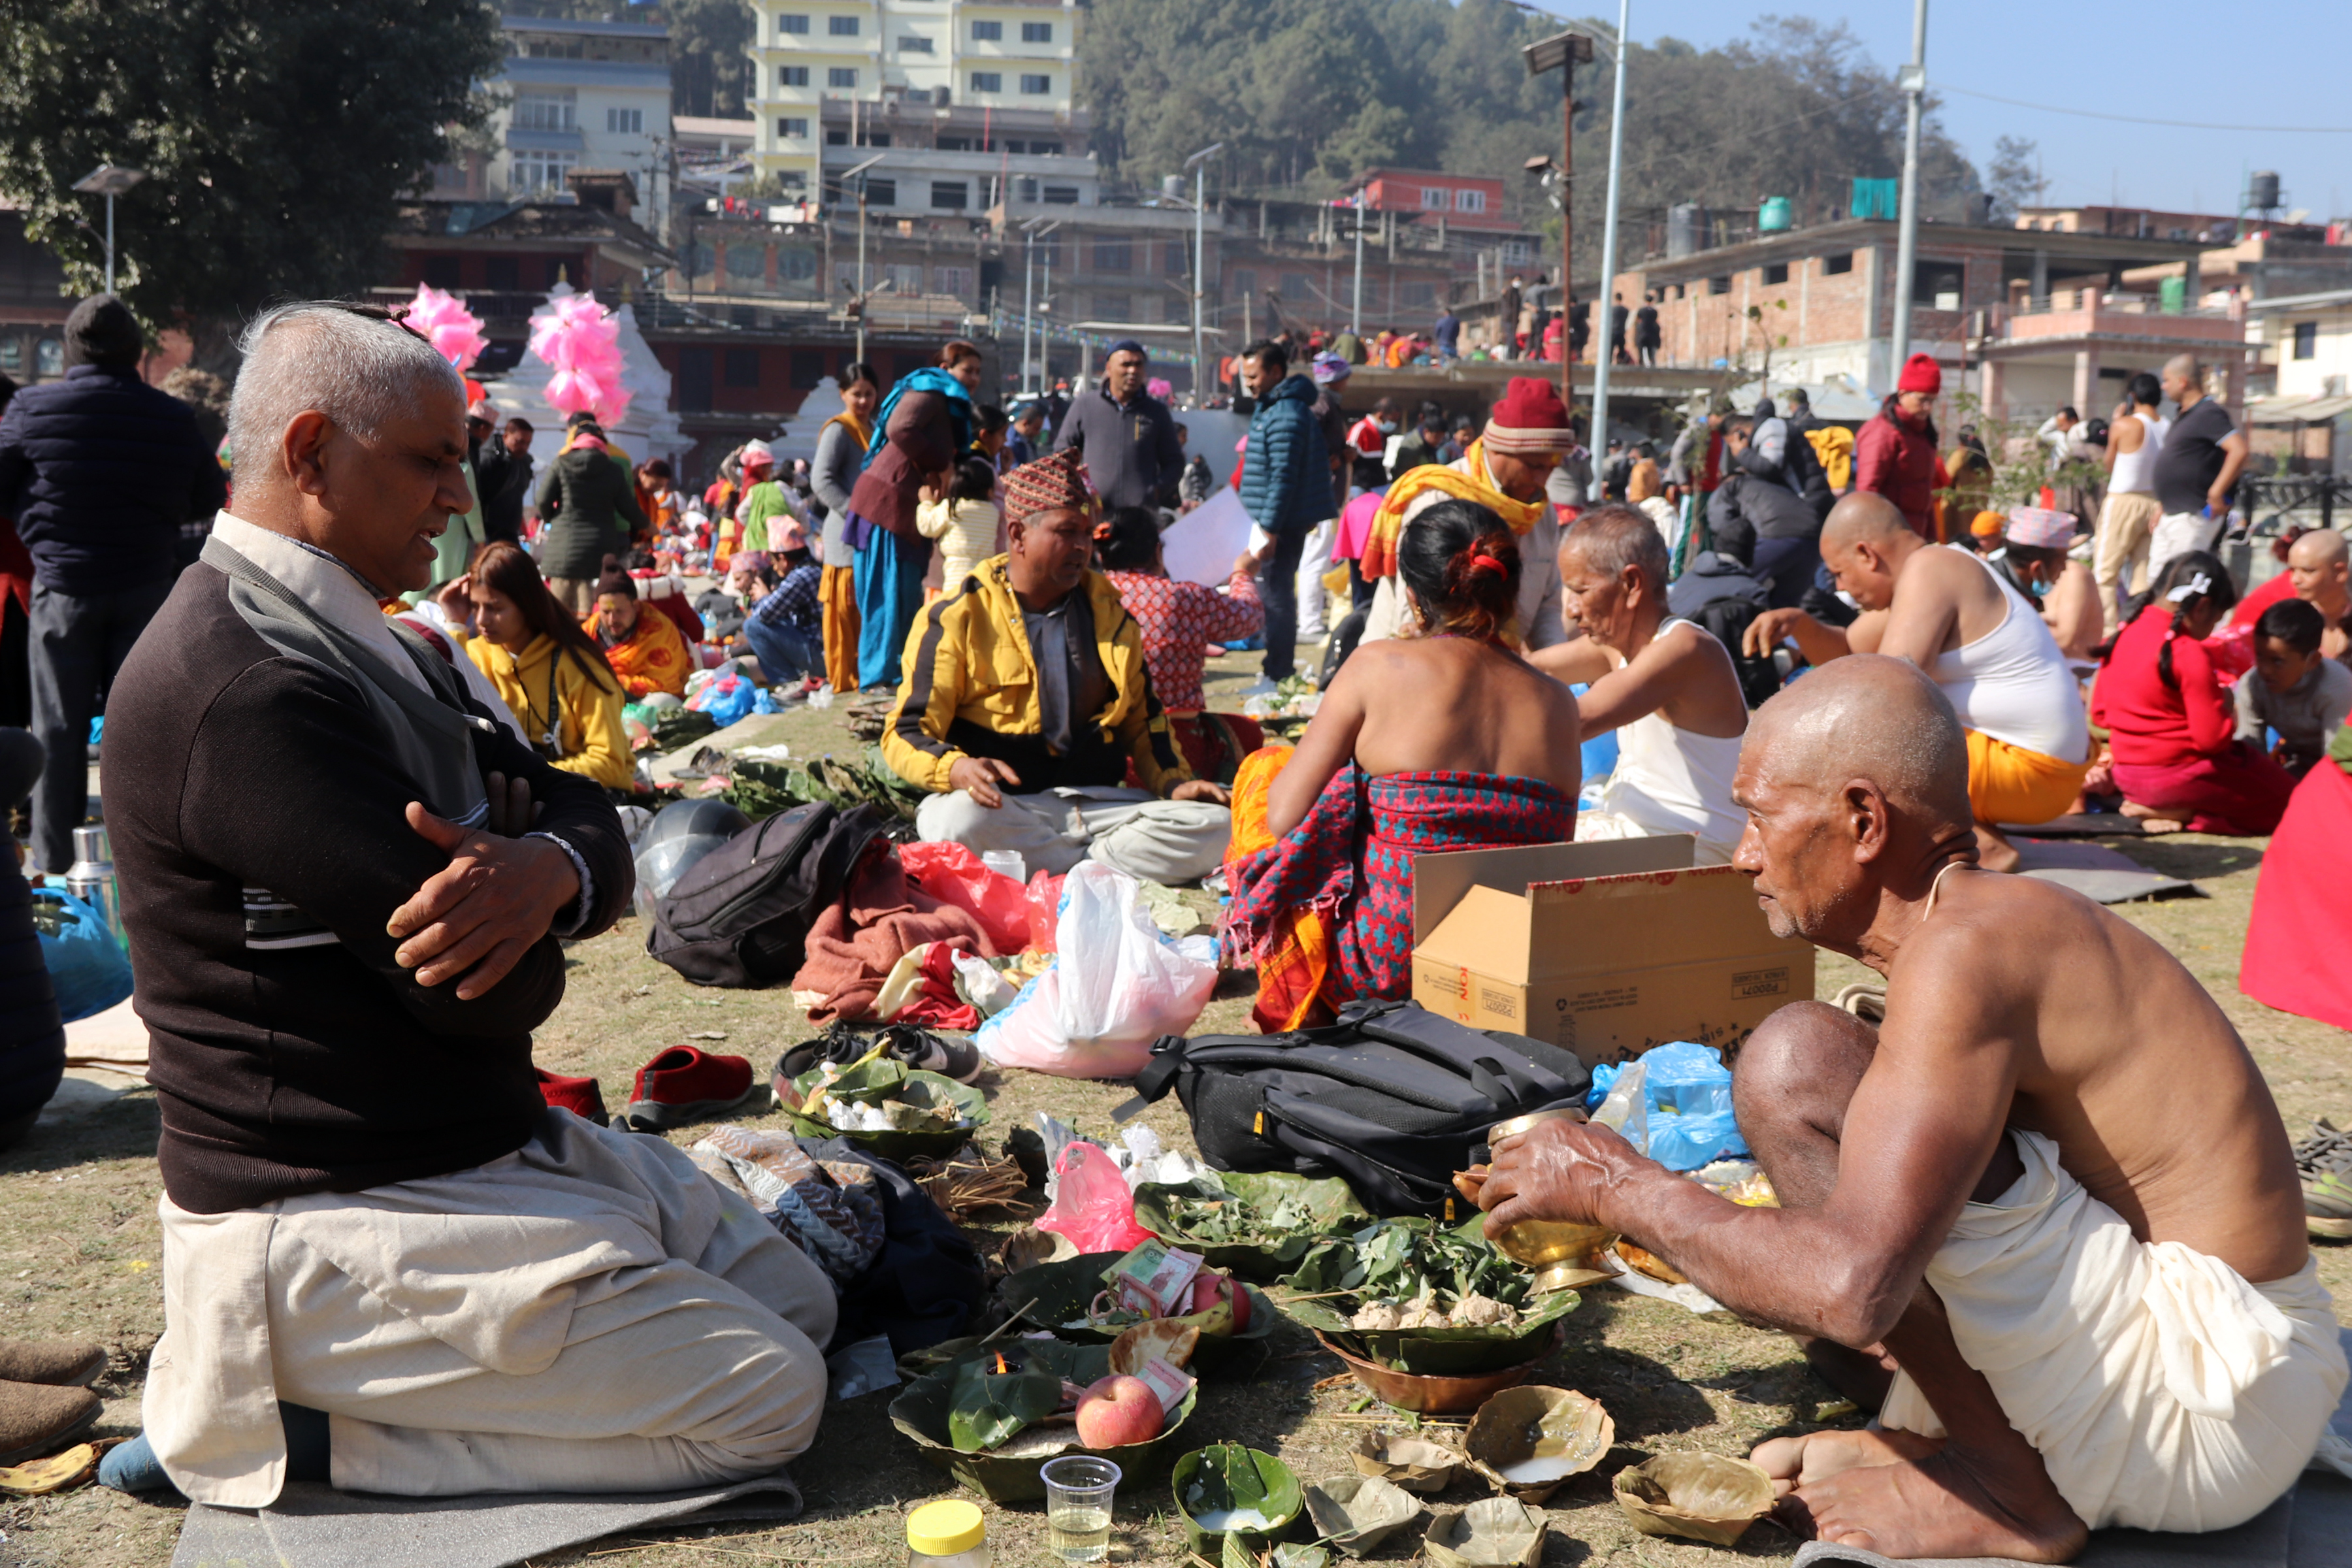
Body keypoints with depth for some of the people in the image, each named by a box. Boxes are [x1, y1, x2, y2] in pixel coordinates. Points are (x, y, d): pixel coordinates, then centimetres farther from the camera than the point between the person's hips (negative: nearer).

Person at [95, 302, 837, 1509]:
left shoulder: (357, 640, 11)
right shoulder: (240, 685, -23)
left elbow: (588, 817, 4)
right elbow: (499, 992, -24)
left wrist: (550, 868, -20)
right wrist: (510, 856, -2)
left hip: (487, 1142, 10)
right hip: (332, 1220, -10)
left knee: (798, 1299, 13)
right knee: (768, 1402, -9)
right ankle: (260, 1432, -2)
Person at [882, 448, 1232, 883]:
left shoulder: (1107, 612, 17)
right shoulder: (957, 618, 1)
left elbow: (1141, 717, 25)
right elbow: (906, 732, -3)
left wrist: (1174, 782, 5)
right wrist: (957, 768, -26)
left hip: (1098, 802, 4)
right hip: (1003, 805, -4)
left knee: (1213, 826, -20)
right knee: (961, 819, -39)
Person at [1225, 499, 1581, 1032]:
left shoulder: (1379, 665, -10)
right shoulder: (1556, 701, 1)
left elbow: (1283, 818, -10)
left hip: (1387, 960, -5)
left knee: (1264, 768, 20)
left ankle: (1307, 1011, 28)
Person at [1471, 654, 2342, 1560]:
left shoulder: (1967, 945, -19)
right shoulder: (2003, 929, 11)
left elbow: (1850, 1290, -29)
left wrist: (1623, 1188, -15)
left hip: (2205, 1393, -10)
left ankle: (2012, 1490, -9)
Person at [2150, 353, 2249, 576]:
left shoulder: (2209, 413, -14)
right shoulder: (2182, 414, 17)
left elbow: (2240, 450, -26)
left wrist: (2216, 494, -24)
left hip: (2193, 516, -10)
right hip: (2170, 515, 10)